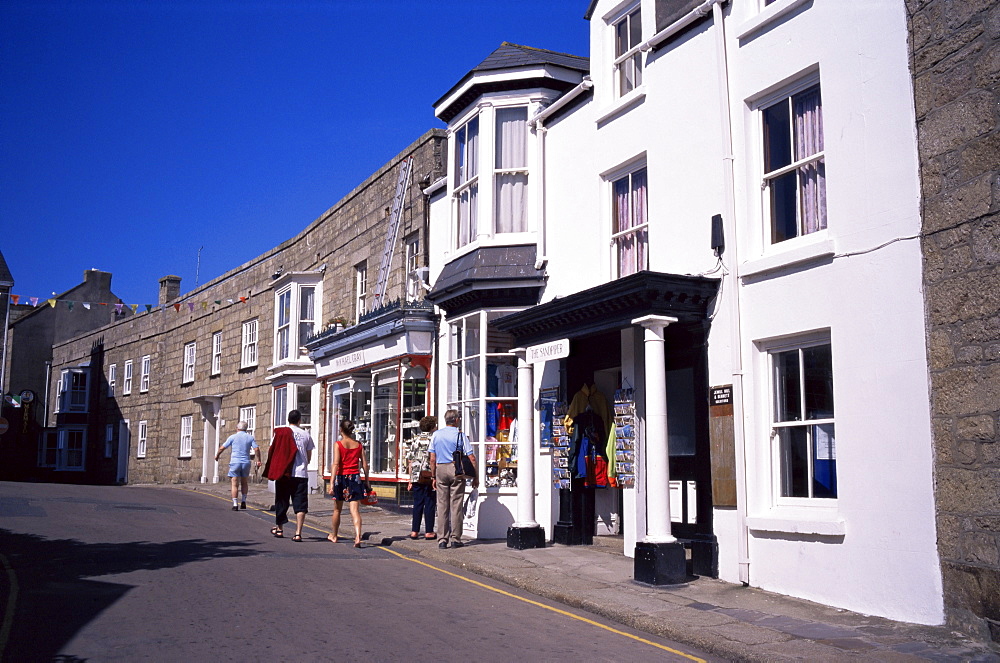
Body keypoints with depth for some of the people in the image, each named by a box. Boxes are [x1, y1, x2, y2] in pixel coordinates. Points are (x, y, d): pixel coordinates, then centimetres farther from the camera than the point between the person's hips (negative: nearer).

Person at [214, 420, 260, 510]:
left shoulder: (233, 437, 1)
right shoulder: (250, 437, 5)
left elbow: (222, 447, 4)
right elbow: (256, 449, -6)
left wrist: (217, 455, 20)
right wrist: (258, 460, -2)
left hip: (235, 462, -2)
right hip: (246, 462, 2)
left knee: (235, 484, 1)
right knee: (244, 483, 18)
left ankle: (235, 504, -5)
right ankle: (244, 501, 10)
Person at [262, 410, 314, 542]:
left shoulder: (280, 432, 2)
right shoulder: (306, 434, 4)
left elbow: (271, 452, 3)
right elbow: (309, 457, 9)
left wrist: (273, 469, 18)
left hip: (283, 473, 1)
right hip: (301, 473, -1)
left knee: (281, 501, 15)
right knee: (300, 504, -1)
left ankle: (279, 529, 30)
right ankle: (298, 533, -11)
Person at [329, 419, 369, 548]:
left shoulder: (338, 444, -5)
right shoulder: (359, 445, 5)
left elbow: (336, 464, -14)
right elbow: (365, 465, 5)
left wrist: (332, 482, -16)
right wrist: (367, 481, 14)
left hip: (341, 478, -2)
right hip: (355, 478, 2)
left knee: (337, 509, 17)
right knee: (355, 510, -4)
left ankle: (333, 536, 35)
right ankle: (357, 537, -22)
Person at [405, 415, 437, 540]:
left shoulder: (415, 440, 10)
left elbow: (410, 461, 11)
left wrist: (411, 479, 16)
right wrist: (435, 478, -9)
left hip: (416, 478, 5)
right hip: (429, 477, -5)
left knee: (417, 504, 10)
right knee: (429, 504, 2)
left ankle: (415, 531, 11)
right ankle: (429, 532, 5)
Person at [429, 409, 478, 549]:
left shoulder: (436, 434, 7)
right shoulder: (460, 435, -3)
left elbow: (432, 459, 7)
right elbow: (471, 458, -6)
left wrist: (434, 477, 14)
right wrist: (475, 476, 2)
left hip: (440, 469, 3)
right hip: (456, 470, -3)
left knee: (442, 505, 6)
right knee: (456, 505, 2)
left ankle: (443, 539, 7)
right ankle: (455, 539, 4)